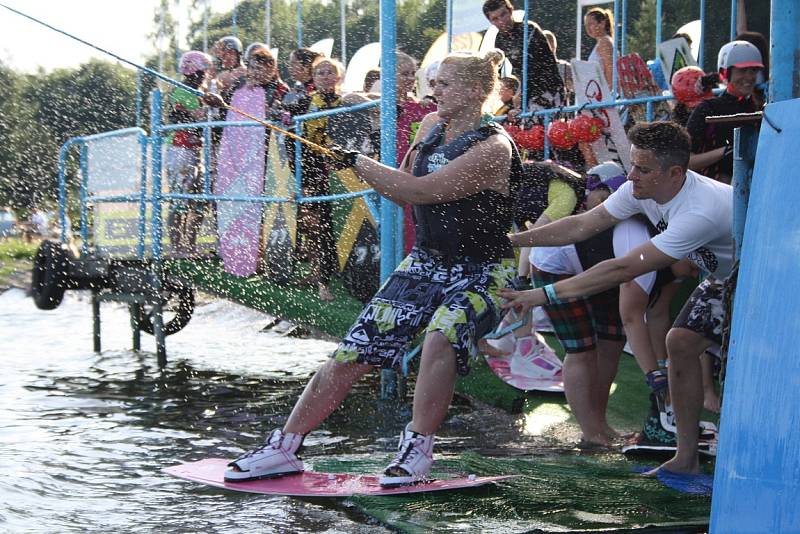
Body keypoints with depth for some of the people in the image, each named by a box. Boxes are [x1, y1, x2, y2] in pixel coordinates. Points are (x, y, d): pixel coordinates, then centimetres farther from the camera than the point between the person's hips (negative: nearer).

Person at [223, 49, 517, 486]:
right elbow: (402, 191, 17)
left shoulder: (493, 147, -20)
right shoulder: (431, 126, 5)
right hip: (425, 263, 7)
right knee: (352, 354, -2)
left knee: (442, 336, -37)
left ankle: (417, 451, -22)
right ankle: (284, 448, 7)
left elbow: (418, 191, -26)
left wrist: (357, 163, -18)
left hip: (480, 274, -6)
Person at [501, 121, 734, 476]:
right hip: (724, 277, 8)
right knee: (681, 342, -4)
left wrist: (546, 294, -40)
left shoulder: (699, 213, -41)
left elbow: (625, 268, -41)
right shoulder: (641, 190, -15)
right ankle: (687, 458, 2)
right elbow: (582, 225, -6)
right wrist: (512, 241, -13)